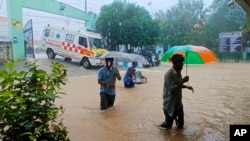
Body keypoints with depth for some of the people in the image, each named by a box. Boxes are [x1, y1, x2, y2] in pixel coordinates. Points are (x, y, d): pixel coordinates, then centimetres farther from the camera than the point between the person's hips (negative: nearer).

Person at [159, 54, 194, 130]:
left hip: (178, 102, 8)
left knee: (180, 124, 16)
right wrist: (183, 81, -30)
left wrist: (186, 86, 3)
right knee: (168, 124, 7)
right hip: (170, 103, -8)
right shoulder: (169, 74, -23)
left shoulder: (178, 72, 4)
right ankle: (163, 125, 36)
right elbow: (172, 89, -28)